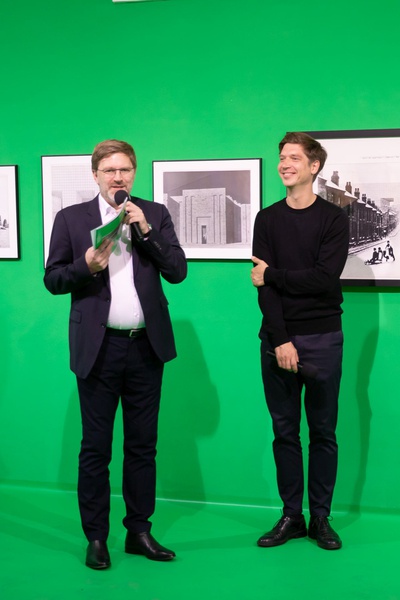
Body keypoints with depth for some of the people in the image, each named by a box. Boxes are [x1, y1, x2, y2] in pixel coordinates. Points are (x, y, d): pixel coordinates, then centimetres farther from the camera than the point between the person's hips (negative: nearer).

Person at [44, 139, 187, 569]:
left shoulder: (155, 214, 8)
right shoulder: (71, 218, 4)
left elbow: (177, 272, 0)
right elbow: (52, 279, 2)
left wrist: (145, 230, -9)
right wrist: (86, 267, -16)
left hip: (146, 346, 2)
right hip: (98, 348, -2)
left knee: (142, 445, 10)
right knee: (95, 448, 4)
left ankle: (139, 532, 22)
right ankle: (95, 538, 15)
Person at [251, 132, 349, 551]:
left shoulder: (333, 219, 0)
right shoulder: (267, 219, 7)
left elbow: (325, 278, -13)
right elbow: (264, 285, -3)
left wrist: (273, 275, -7)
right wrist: (281, 340, -13)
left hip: (322, 339, -2)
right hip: (277, 338, 2)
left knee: (323, 432, 5)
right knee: (284, 431, 7)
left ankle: (320, 518, 16)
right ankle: (291, 517, 16)